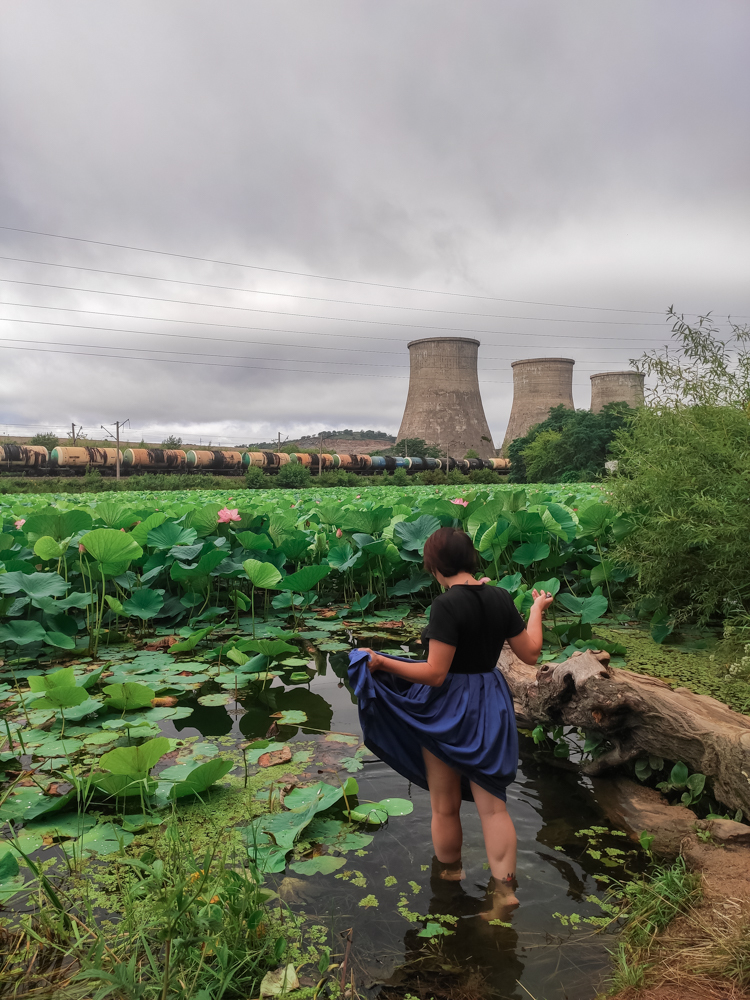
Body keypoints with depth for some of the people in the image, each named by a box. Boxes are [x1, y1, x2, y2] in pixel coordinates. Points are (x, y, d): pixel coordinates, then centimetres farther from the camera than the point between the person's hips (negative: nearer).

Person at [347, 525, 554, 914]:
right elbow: (530, 653, 6)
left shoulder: (446, 605, -22)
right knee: (492, 804, 13)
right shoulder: (500, 597, -3)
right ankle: (504, 885, 11)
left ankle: (448, 872, 37)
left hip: (448, 707, -5)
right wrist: (537, 610, 20)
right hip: (490, 706, 6)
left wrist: (382, 662, -23)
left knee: (445, 806, 17)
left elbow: (435, 674, -24)